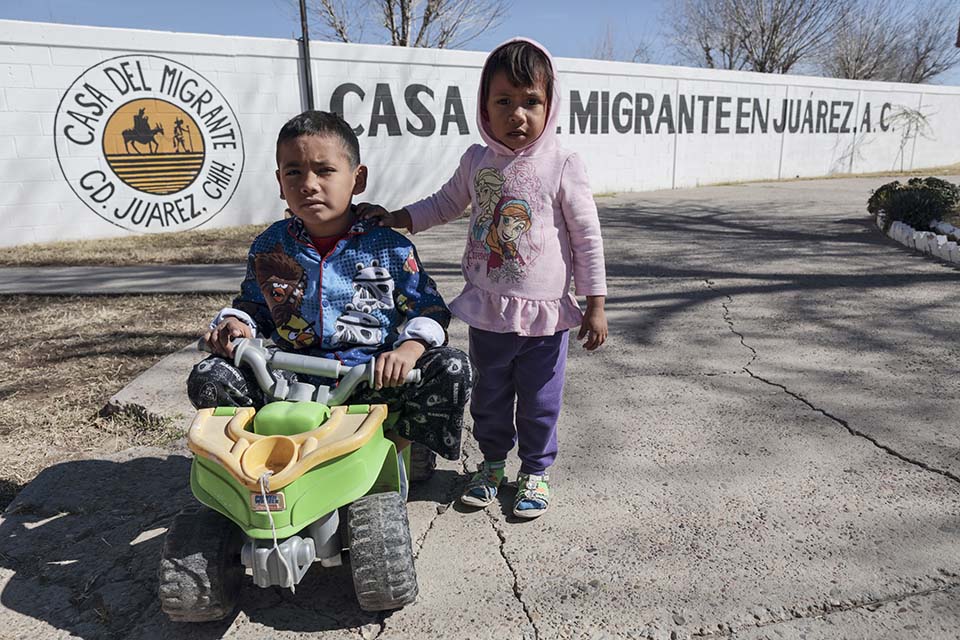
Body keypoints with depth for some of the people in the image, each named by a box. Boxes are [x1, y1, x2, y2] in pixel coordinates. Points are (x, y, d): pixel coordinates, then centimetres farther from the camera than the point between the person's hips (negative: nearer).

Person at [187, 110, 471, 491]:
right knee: (208, 379, -15)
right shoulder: (268, 248, 5)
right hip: (294, 381, 2)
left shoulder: (390, 247, -3)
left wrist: (409, 348, -23)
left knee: (451, 370, -25)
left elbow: (428, 308, -3)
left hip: (373, 378, -1)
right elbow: (253, 305, 19)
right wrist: (236, 323, -5)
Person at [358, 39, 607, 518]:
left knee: (539, 402, 12)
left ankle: (535, 471, 34)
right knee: (488, 396, 19)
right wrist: (394, 218, 4)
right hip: (487, 312, 4)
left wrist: (595, 304, -7)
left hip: (544, 315, -3)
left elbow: (587, 237, -7)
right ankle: (492, 462, 41)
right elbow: (446, 203, 17)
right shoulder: (477, 160, 1)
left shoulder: (562, 166, -10)